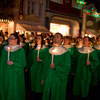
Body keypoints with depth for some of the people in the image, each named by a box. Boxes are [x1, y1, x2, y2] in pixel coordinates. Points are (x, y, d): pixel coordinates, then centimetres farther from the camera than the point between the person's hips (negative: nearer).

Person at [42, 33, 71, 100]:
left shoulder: (65, 53, -12)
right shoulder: (50, 51, 5)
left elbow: (67, 68, -12)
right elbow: (46, 65, 10)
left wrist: (55, 67, -22)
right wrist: (43, 77, 10)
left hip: (58, 79, -4)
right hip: (48, 77, 5)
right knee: (47, 94, 13)